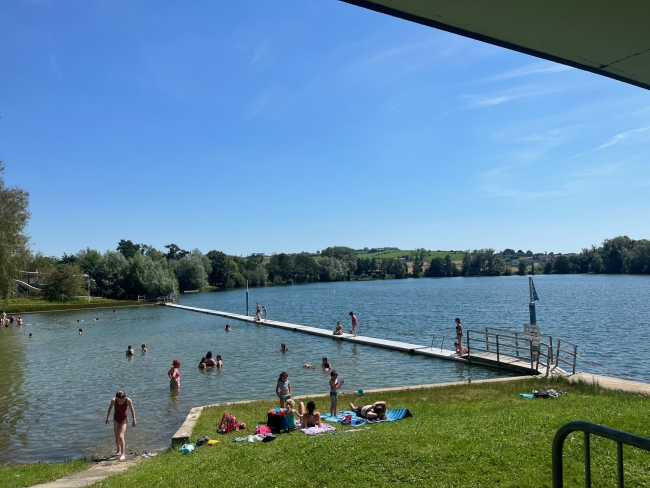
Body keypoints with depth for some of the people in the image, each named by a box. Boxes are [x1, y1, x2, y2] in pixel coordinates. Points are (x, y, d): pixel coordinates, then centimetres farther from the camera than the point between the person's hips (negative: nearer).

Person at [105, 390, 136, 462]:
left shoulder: (128, 400, -24)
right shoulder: (114, 400, -21)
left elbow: (132, 410, -10)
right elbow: (110, 408, -1)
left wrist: (134, 420, -3)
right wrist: (107, 418, 8)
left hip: (124, 418, -2)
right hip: (116, 419, 2)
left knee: (121, 436, -18)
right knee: (117, 438, 7)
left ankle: (123, 454, -13)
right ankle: (119, 448, 41)